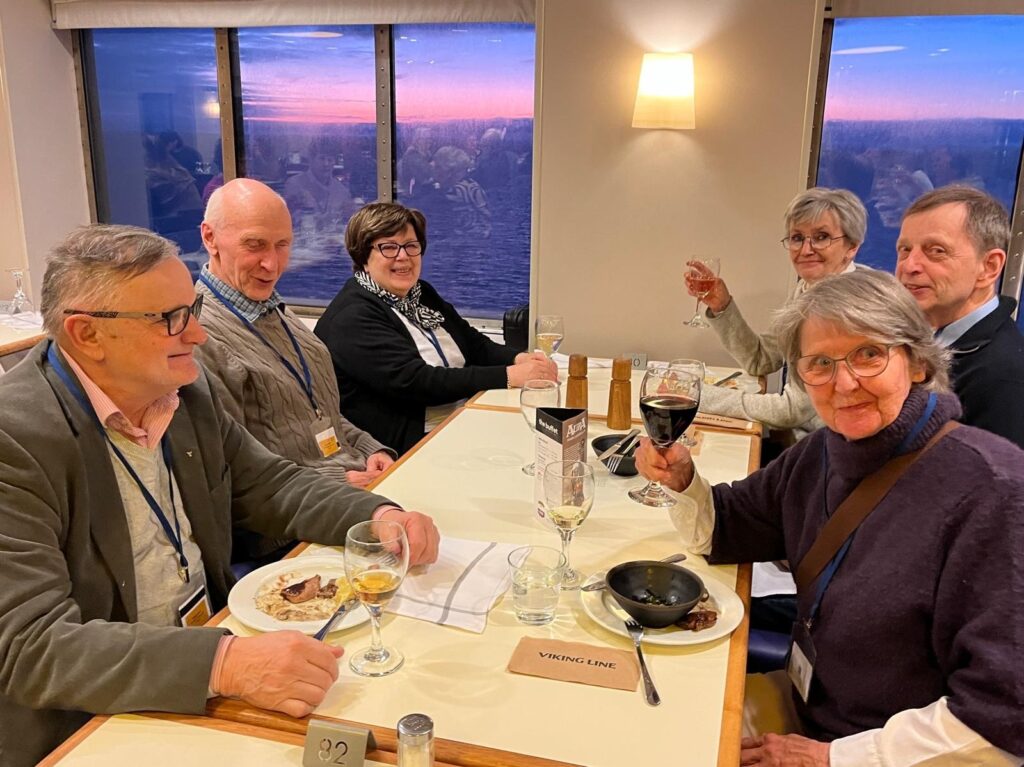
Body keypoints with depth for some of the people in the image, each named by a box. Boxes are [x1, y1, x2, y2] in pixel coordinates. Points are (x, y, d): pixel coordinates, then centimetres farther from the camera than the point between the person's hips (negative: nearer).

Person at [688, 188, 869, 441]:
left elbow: (793, 410, -22)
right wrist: (721, 306, -6)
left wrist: (702, 397, -15)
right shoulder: (807, 288, 2)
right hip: (800, 439, 7)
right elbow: (759, 360, 9)